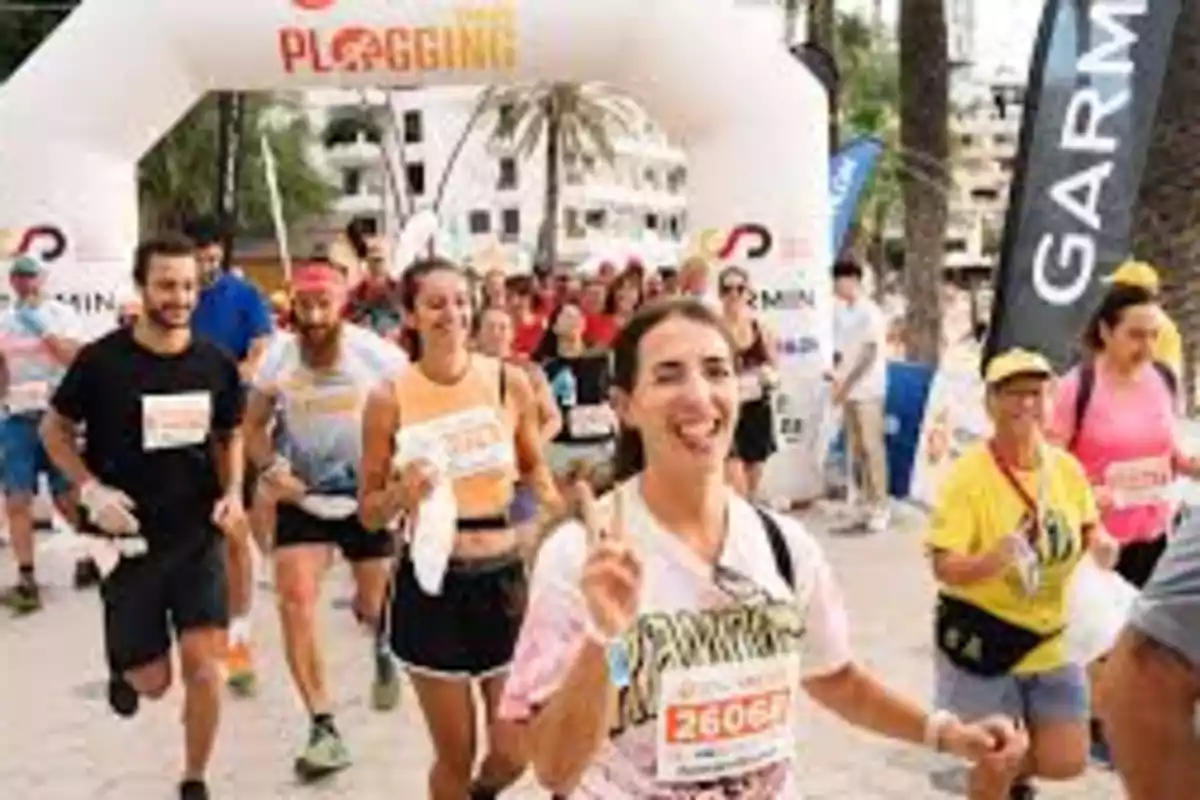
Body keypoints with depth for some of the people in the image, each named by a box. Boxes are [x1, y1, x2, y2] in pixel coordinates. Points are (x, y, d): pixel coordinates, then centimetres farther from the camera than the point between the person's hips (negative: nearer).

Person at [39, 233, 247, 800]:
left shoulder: (216, 364, -4)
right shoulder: (102, 360, -12)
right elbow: (54, 430, 1)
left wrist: (232, 493, -5)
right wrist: (91, 489, -14)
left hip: (199, 537, 2)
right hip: (129, 539, -1)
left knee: (204, 666, -6)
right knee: (152, 681, 6)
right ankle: (123, 664, 44)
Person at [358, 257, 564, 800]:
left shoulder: (509, 382, -4)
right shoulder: (390, 398, -8)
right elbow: (369, 513, 0)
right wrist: (402, 492, -21)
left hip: (502, 577, 2)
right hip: (431, 584, -1)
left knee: (515, 753, 6)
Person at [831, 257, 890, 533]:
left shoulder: (870, 312, -9)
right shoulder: (841, 312, 11)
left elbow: (870, 354, -14)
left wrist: (846, 384, -15)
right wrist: (837, 379, -2)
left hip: (868, 390, -7)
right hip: (848, 391, 7)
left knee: (872, 447, -6)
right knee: (856, 449, 9)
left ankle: (879, 507, -2)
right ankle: (864, 505, 16)